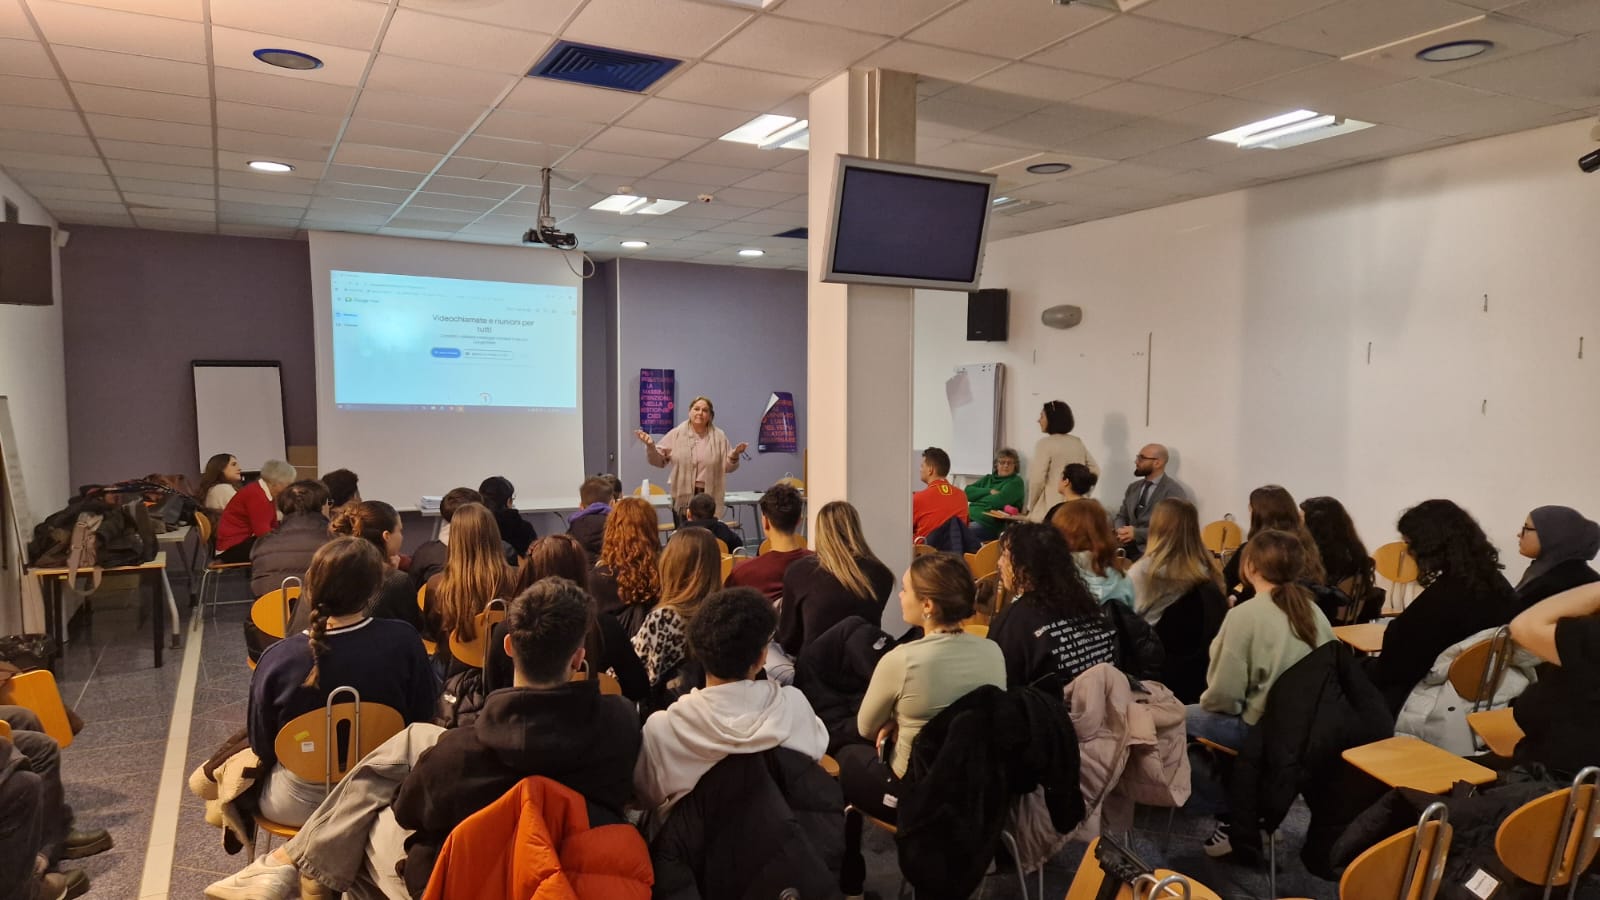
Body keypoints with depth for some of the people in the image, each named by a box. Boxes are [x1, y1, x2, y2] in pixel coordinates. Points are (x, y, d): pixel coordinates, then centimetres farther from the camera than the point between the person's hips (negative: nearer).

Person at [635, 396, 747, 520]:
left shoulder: (719, 436, 4)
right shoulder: (676, 434, 2)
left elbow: (727, 466, 6)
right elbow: (659, 460, 4)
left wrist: (735, 454, -13)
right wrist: (650, 446, -12)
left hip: (709, 497, 0)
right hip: (682, 496, 0)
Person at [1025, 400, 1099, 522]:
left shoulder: (1045, 443, -10)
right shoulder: (1078, 442, 10)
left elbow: (1037, 479, -14)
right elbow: (1094, 469, 14)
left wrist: (1031, 507, -1)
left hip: (1048, 510, -6)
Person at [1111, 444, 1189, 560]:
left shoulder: (1174, 491, -4)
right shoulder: (1133, 487, 17)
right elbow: (1121, 516, 18)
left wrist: (1137, 533, -18)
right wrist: (1121, 531, -6)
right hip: (1129, 546, 6)